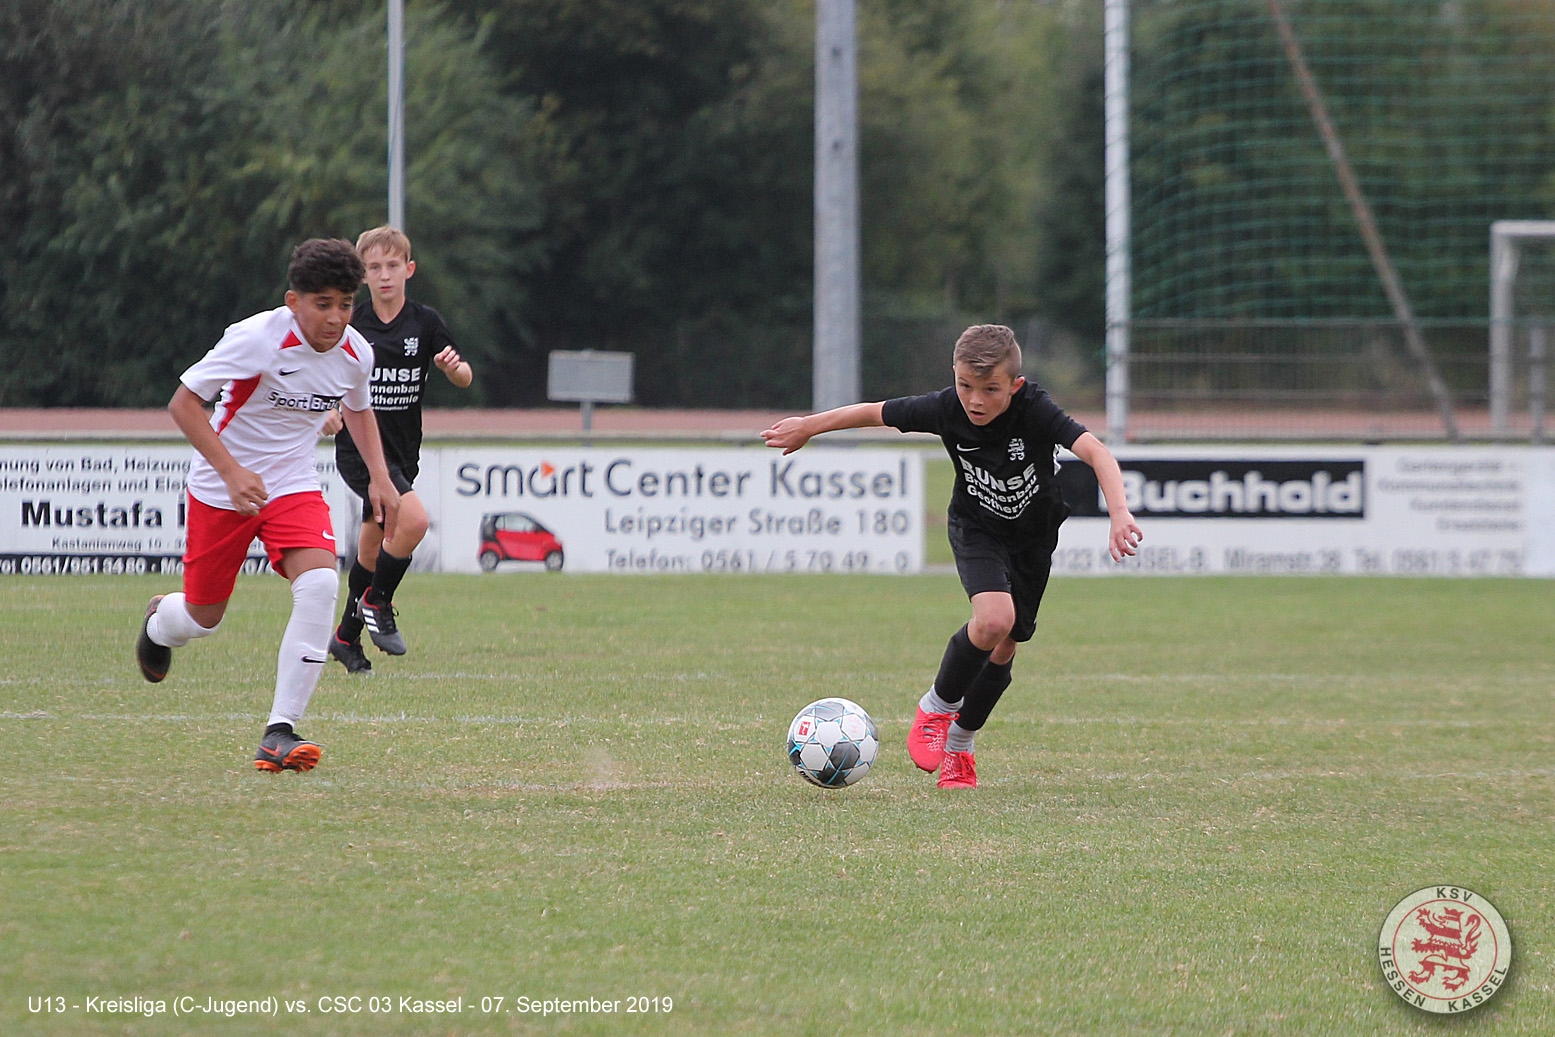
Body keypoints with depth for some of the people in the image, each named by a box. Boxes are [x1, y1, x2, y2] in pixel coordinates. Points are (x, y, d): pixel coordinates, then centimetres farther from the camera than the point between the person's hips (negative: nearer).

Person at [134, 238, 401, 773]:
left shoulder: (355, 353, -6)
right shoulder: (256, 338, -23)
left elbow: (359, 410, 18)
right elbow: (183, 403, -19)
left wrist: (380, 477, 6)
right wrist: (232, 471, -28)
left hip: (293, 487, 3)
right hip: (221, 488, -3)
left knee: (320, 584, -24)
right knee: (204, 618, 7)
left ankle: (280, 732, -23)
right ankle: (159, 621, 50)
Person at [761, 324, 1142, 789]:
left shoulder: (1036, 411, -32)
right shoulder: (945, 409, -25)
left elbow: (1096, 452, -44)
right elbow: (874, 413, -9)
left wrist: (1119, 514, -59)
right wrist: (808, 427, 2)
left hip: (1034, 536, 1)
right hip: (977, 528, -1)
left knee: (1003, 649, 6)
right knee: (993, 619, -27)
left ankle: (959, 745, 29)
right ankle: (936, 708, -4)